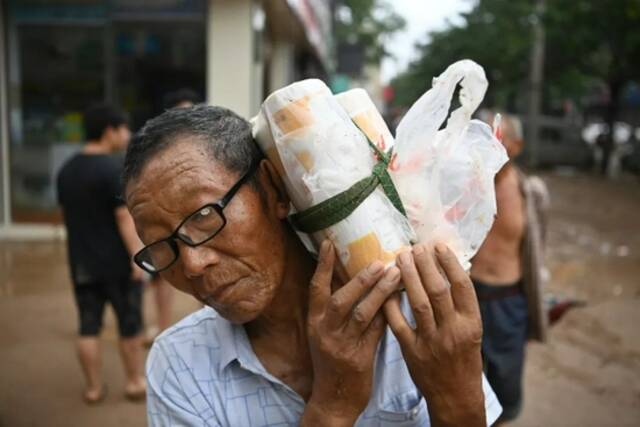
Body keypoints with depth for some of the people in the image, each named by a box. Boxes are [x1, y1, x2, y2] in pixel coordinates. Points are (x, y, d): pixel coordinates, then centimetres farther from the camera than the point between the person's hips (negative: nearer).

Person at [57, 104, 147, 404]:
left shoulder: (66, 170, 8)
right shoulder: (113, 169, -17)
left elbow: (68, 213, 14)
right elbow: (125, 218, -19)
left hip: (81, 263, 6)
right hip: (116, 262, -6)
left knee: (88, 326, 11)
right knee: (129, 325, 9)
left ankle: (94, 387, 20)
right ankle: (134, 382, 22)